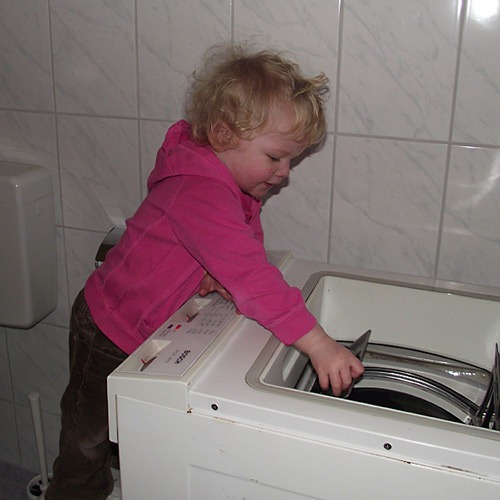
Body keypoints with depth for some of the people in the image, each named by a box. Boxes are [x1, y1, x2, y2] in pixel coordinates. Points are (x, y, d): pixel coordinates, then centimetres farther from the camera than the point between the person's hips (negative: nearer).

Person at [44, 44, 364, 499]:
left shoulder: (237, 183, -4)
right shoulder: (199, 192, -35)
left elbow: (248, 245, 2)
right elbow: (249, 275, -43)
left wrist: (222, 272, -22)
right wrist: (317, 343, -44)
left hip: (153, 333, 8)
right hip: (112, 336, -8)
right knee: (88, 445, 13)